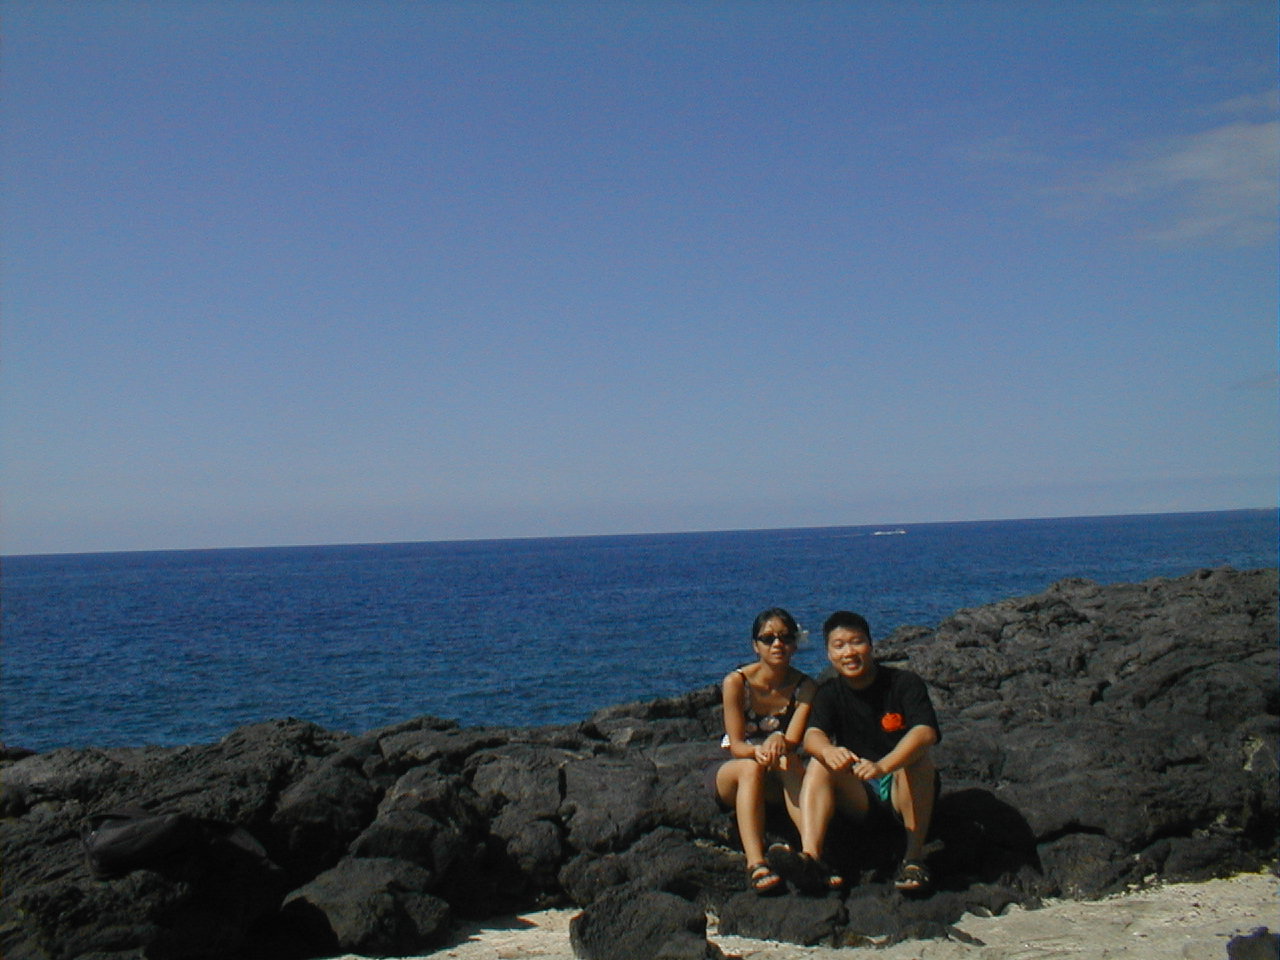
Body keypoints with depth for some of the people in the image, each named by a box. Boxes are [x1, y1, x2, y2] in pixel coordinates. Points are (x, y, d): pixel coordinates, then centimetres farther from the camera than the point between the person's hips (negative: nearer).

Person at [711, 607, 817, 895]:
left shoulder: (804, 687, -6)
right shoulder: (736, 683, -13)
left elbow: (793, 742, -15)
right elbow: (736, 745, -16)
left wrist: (779, 742, -40)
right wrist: (757, 752, -39)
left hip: (779, 784, 2)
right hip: (731, 774, -1)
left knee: (789, 762, -33)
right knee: (751, 767, -36)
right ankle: (756, 864, -52)